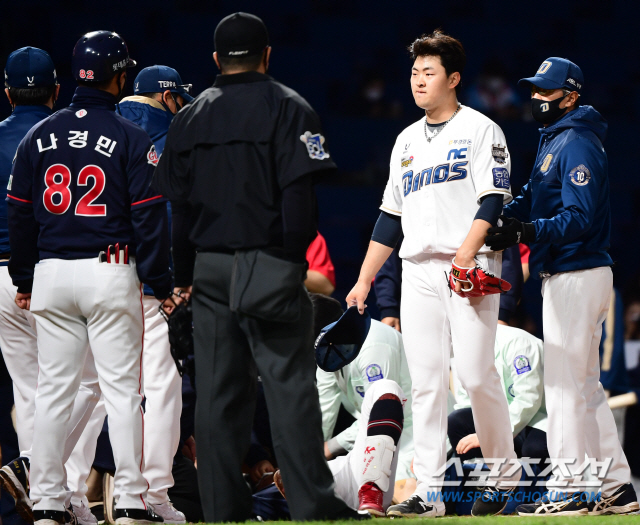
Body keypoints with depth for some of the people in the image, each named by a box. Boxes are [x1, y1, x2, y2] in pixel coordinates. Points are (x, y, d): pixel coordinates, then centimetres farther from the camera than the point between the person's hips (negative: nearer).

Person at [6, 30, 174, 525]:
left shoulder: (38, 137, 7)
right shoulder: (131, 139, -5)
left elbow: (19, 214, 11)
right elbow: (149, 216, -7)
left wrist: (23, 279, 19)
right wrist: (162, 284, -1)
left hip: (50, 275, 4)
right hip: (111, 274, -4)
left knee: (53, 390, 7)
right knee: (121, 389, -1)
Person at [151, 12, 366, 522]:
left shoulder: (190, 117, 12)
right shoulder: (287, 108, -2)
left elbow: (174, 202, 11)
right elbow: (299, 193, -12)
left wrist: (184, 277, 15)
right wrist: (293, 260, -8)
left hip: (209, 270, 4)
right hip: (268, 266, -4)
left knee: (217, 394, 5)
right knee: (290, 385, -5)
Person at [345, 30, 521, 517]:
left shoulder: (480, 130, 0)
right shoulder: (407, 140, 20)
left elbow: (493, 201, -10)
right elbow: (391, 216, 22)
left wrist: (465, 257, -22)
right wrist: (365, 279, 16)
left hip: (471, 268, -6)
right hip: (418, 271, 6)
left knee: (477, 375, -11)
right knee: (426, 382, 0)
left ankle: (506, 473, 7)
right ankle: (428, 491, -2)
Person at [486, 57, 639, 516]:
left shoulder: (577, 143, -14)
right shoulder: (553, 141, 18)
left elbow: (580, 218, -22)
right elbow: (532, 199, 17)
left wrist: (531, 231, -34)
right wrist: (506, 225, -2)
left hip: (577, 276, -11)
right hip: (565, 276, 11)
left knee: (565, 385, -9)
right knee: (586, 386, 13)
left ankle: (570, 490, -8)